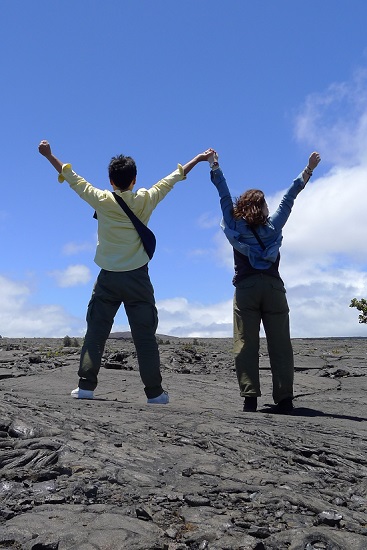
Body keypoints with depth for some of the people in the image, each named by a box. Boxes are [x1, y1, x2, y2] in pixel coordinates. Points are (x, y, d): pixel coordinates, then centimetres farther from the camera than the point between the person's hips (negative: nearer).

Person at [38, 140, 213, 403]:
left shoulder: (102, 200, -2)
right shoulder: (145, 200, -2)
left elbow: (73, 178, 9)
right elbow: (172, 178, 9)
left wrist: (49, 155, 21)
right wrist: (198, 159, 22)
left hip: (108, 278, 1)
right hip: (137, 278, -1)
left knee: (96, 332, 8)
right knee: (145, 336, 2)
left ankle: (86, 385, 5)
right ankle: (154, 392, 5)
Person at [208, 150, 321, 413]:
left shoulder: (235, 225, 8)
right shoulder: (273, 226, 9)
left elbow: (225, 196, 14)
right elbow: (289, 198, 17)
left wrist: (215, 168, 22)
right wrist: (308, 171, 22)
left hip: (246, 289, 0)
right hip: (273, 288, 1)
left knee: (246, 345, -4)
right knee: (280, 345, 0)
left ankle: (250, 397, -12)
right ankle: (285, 399, -5)